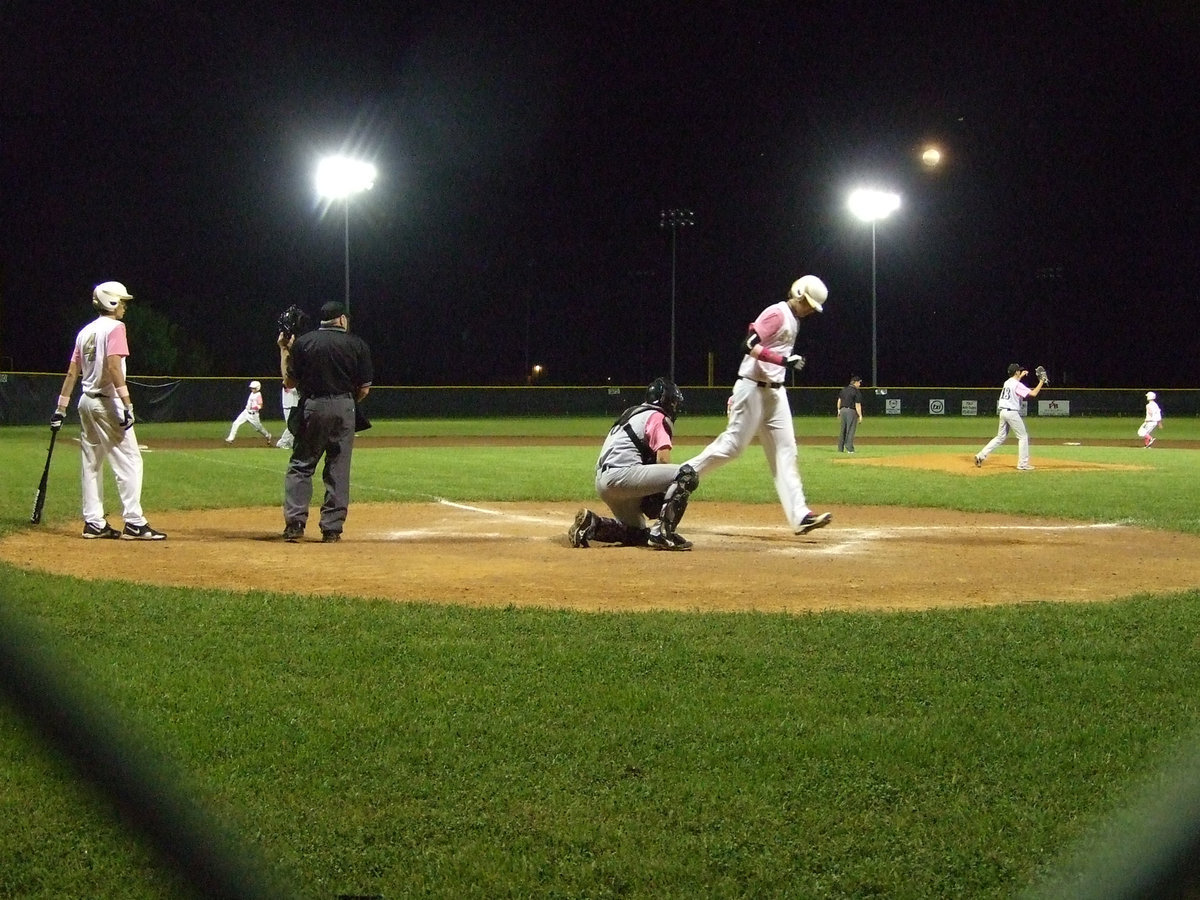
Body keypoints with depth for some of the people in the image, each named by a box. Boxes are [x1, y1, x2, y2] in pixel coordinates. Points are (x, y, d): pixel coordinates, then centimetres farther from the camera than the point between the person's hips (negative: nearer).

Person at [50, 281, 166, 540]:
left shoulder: (85, 332, 14)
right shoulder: (115, 327, -9)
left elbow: (72, 372, 12)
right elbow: (113, 366, -22)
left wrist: (61, 408, 13)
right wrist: (127, 403, -26)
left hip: (86, 402, 9)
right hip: (107, 402, -9)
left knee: (92, 463, 11)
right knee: (128, 460, -7)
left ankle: (94, 523, 12)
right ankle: (134, 523, -12)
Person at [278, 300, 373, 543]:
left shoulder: (302, 342, 1)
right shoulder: (357, 345, 2)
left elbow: (290, 382, 4)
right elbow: (364, 389, 1)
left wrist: (284, 350, 15)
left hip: (311, 407, 0)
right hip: (343, 409, 0)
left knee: (300, 465, 8)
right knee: (338, 469, 6)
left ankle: (295, 522, -4)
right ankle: (332, 528, 5)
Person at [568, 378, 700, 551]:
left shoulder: (633, 413, 27)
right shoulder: (657, 417, -1)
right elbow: (663, 459, -12)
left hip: (603, 483, 10)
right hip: (621, 474, -10)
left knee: (637, 534, 26)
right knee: (688, 474, -15)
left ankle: (592, 524, 8)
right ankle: (662, 531, -21)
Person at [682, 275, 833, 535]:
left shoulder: (793, 320, 15)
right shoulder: (777, 314, -13)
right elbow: (749, 347, -21)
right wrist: (785, 361, -25)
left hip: (775, 392, 10)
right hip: (754, 389, -9)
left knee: (785, 451, 1)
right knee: (732, 445, -8)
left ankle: (799, 514, -5)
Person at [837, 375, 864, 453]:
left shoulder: (844, 389, 9)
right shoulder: (856, 391, -11)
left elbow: (839, 400, 15)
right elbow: (857, 405, -14)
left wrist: (839, 411, 23)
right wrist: (860, 415, -11)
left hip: (842, 410, 6)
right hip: (851, 411, -6)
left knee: (843, 430, 13)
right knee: (850, 430, -2)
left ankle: (840, 448, 15)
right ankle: (849, 449, -4)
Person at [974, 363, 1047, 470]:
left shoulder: (1007, 383, 13)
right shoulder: (1017, 385, -12)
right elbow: (1033, 393, -18)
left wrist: (1020, 377, 39)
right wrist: (1041, 382, -7)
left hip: (1002, 412, 8)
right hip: (1012, 412, -8)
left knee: (1001, 437, 15)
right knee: (1023, 437, 1)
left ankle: (981, 455, 5)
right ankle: (1023, 464, -1)